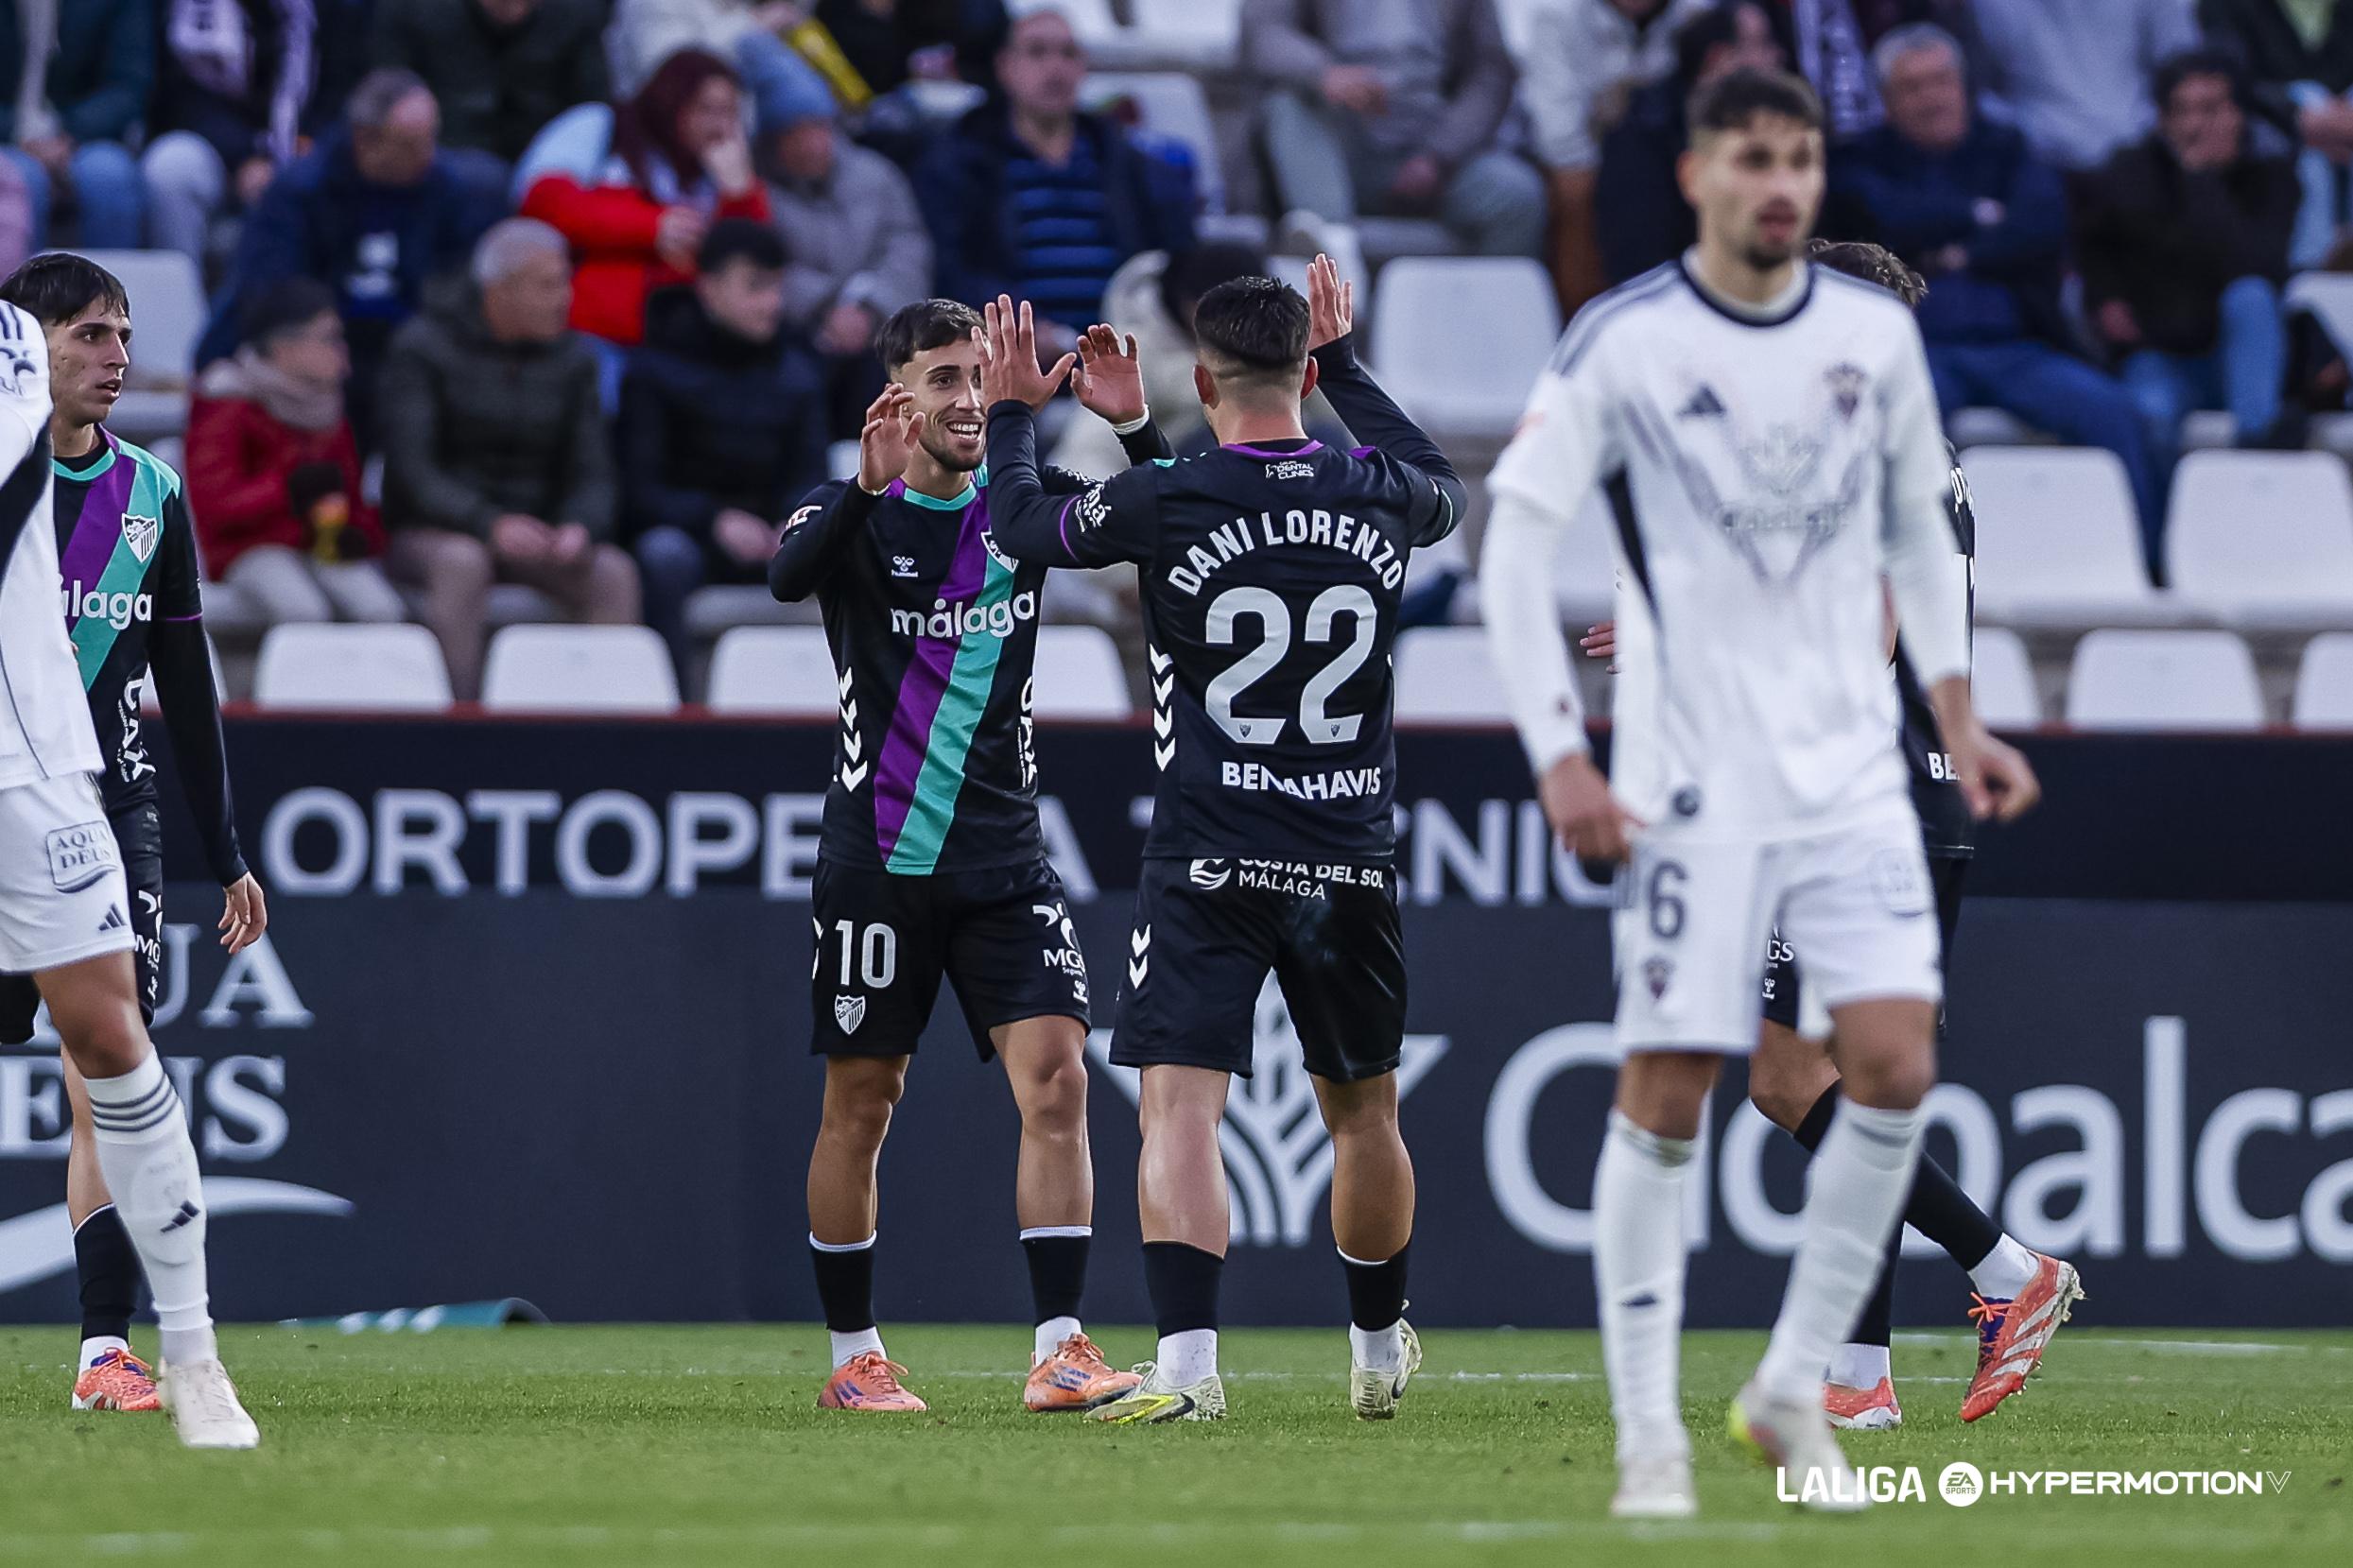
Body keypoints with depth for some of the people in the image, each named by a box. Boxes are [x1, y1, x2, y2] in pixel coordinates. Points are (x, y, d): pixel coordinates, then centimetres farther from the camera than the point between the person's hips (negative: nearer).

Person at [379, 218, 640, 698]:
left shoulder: (571, 357, 8)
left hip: (534, 533, 4)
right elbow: (411, 470, -16)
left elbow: (592, 475, 3)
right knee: (462, 562, -38)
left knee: (614, 573, -25)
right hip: (431, 532, -4)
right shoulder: (423, 348, -6)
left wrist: (580, 528, -22)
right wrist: (491, 525, -32)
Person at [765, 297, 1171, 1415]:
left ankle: (1058, 1351, -12)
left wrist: (1135, 428, -19)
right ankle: (853, 1357, 18)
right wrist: (866, 488, -44)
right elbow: (788, 575, -27)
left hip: (1004, 855, 2)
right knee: (861, 1104, 5)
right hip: (877, 855, -2)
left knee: (1055, 1079, -12)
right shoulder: (851, 515, -5)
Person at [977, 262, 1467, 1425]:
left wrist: (1010, 415, 28)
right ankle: (1379, 1352, 34)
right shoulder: (1379, 497, 1)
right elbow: (1444, 487, 28)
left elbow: (1021, 525, 10)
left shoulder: (1161, 504, -9)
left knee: (1180, 1107, -9)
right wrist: (1345, 362, 37)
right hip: (1349, 863, 4)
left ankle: (1187, 1362, -25)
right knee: (1363, 1110, 19)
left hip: (1208, 867, -4)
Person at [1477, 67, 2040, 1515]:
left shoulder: (1876, 334, 6)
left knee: (1897, 1064, -10)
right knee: (1666, 1094, -6)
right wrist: (1560, 756, -11)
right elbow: (1517, 541, -5)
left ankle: (1793, 1391, 4)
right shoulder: (1623, 344, -6)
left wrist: (1959, 716, 14)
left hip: (1853, 772, 3)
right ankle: (1649, 1434, 3)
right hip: (1692, 782, -3)